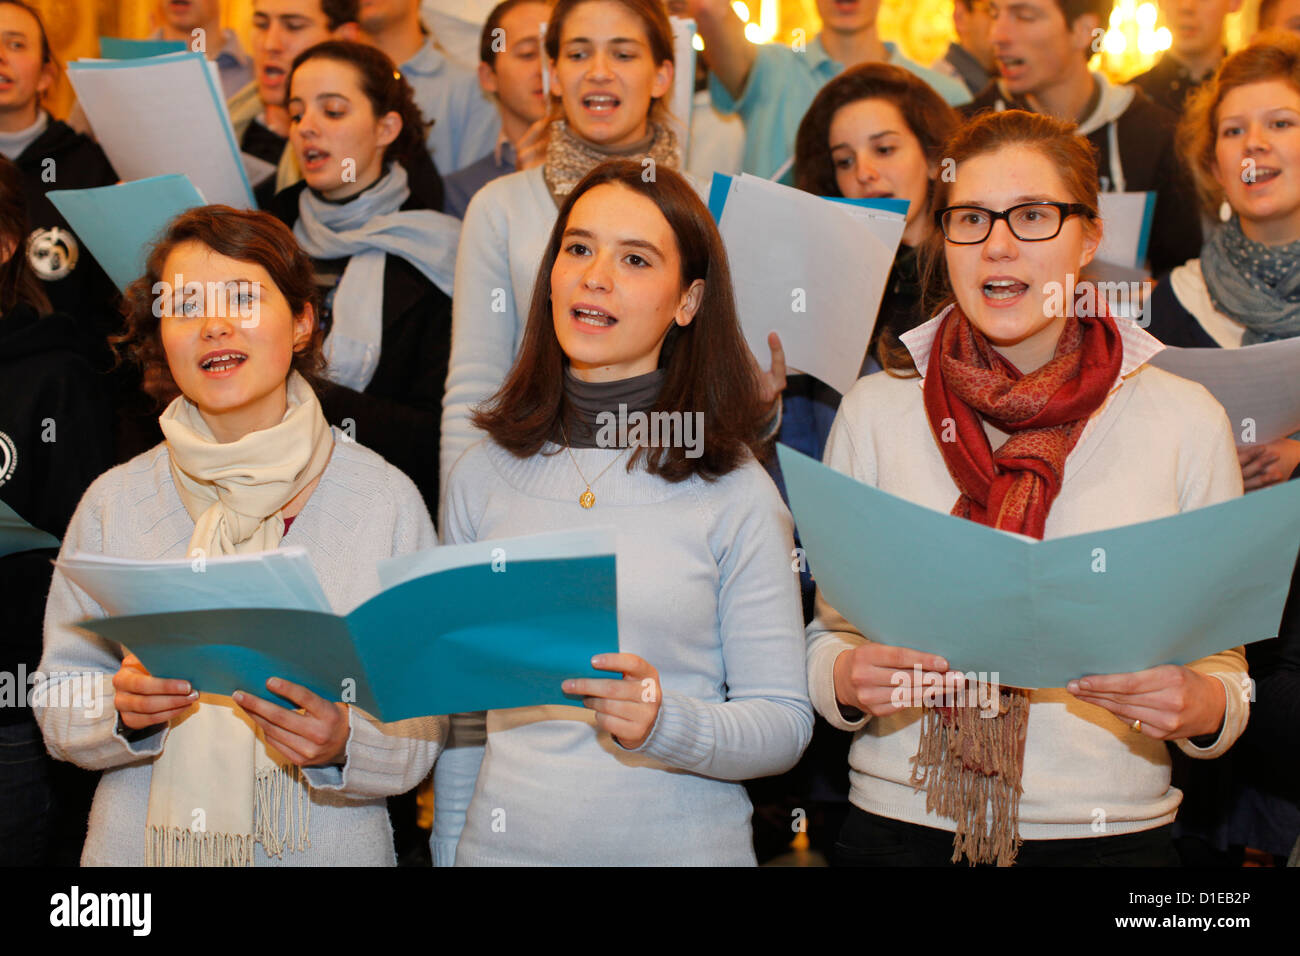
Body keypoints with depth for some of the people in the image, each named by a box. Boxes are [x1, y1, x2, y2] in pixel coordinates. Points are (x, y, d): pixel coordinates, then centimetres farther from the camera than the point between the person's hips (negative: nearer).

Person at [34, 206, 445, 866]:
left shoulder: (385, 500, -8)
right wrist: (122, 710, -17)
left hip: (329, 847, -1)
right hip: (143, 843, 1)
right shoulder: (115, 502, -3)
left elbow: (424, 724, -6)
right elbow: (58, 706, 1)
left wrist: (344, 744, -24)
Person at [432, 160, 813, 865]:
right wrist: (449, 851, 4)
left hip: (682, 846, -2)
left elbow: (785, 721, -7)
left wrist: (667, 724, -23)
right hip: (505, 843, 2)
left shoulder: (736, 494, -8)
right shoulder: (484, 476, 1)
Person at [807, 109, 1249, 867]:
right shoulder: (875, 411, 0)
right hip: (902, 826, 0)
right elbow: (832, 627, 6)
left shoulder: (1187, 420, -1)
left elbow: (1224, 659, 3)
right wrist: (847, 678, -16)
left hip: (1112, 833, 0)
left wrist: (1201, 706, -18)